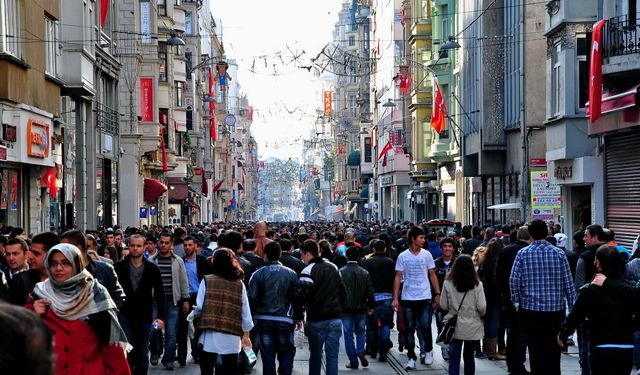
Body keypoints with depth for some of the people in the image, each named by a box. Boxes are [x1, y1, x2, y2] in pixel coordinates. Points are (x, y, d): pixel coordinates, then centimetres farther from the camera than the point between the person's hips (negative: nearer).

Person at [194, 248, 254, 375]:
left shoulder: (206, 280, -1)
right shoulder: (239, 284, 4)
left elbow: (199, 307, -6)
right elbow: (246, 312, 5)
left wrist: (193, 315, 17)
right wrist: (246, 335, 15)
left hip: (209, 335, -2)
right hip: (232, 336, 2)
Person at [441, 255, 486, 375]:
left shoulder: (448, 283, -5)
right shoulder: (477, 284, -7)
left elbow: (444, 306, -2)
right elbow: (482, 307, -10)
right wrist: (480, 315, 12)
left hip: (455, 326, -1)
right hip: (472, 327, 1)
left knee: (454, 357, 0)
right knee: (469, 356, 17)